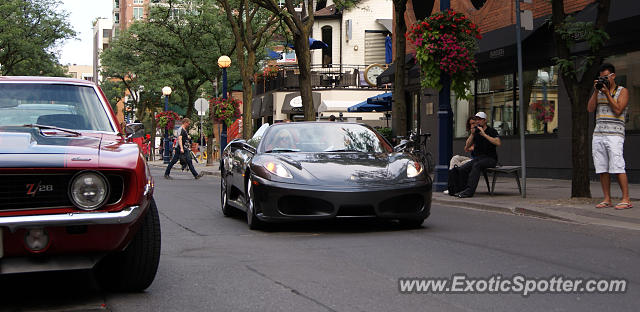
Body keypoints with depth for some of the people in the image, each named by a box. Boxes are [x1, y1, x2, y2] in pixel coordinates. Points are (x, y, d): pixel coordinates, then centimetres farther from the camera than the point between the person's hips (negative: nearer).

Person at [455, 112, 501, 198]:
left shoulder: (491, 131, -3)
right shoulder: (475, 131, 12)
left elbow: (498, 143, -23)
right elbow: (466, 148, 5)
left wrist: (484, 134, -22)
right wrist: (472, 134, -7)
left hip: (490, 158, -5)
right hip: (477, 158, 6)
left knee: (476, 165, -35)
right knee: (462, 169, -20)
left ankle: (469, 190, -38)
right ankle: (462, 190, -17)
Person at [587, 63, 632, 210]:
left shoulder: (622, 91, 3)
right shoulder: (599, 92, 18)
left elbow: (618, 110, -10)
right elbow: (590, 109, 6)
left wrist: (607, 93, -9)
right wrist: (596, 91, 0)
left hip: (614, 135, -5)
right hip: (598, 135, 5)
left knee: (617, 168, -13)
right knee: (602, 169, 2)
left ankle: (626, 200, -10)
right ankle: (607, 199, 6)